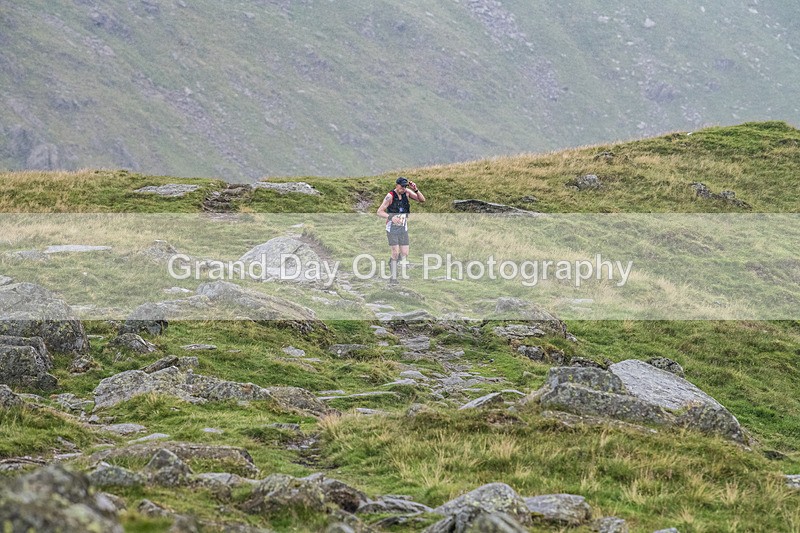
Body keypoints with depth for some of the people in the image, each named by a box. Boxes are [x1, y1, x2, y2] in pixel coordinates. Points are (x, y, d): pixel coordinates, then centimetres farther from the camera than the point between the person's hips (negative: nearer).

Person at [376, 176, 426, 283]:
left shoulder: (406, 192, -1)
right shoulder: (390, 196, -16)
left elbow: (422, 200, -3)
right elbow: (379, 212, -16)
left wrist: (416, 190, -19)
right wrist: (391, 217, -33)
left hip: (403, 227, 5)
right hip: (392, 226, -5)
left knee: (404, 254, 2)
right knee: (395, 252, -10)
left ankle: (392, 262, 32)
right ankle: (393, 278, 0)